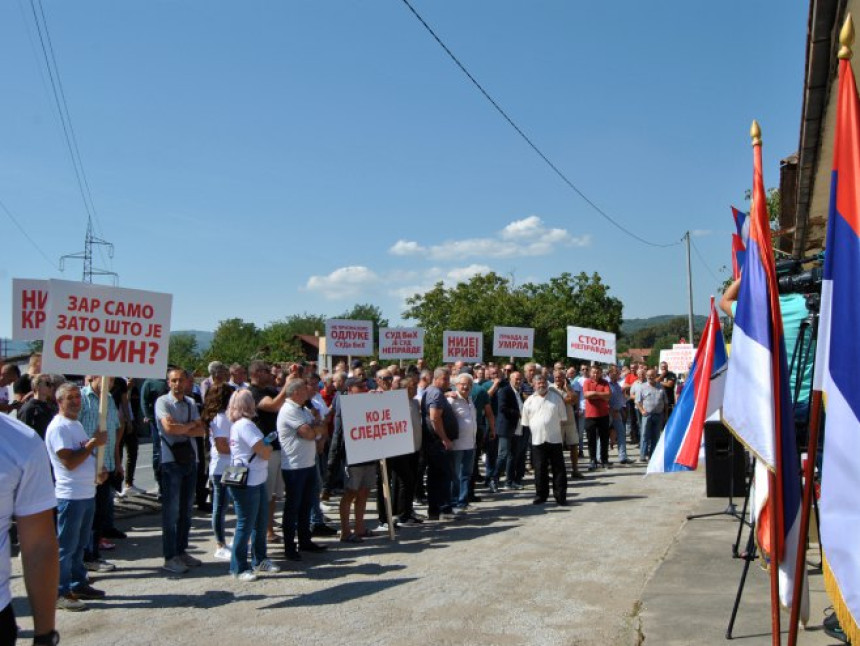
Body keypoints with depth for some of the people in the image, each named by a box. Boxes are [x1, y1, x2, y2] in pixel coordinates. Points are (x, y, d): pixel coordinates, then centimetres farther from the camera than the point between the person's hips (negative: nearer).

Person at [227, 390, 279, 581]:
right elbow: (265, 453, -18)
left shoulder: (238, 424, 14)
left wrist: (265, 443, 1)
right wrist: (268, 445, 1)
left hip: (256, 481, 10)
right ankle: (239, 568, 9)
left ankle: (259, 560, 29)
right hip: (247, 484, -10)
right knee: (246, 525, -1)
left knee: (261, 521, 17)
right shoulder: (245, 425, -18)